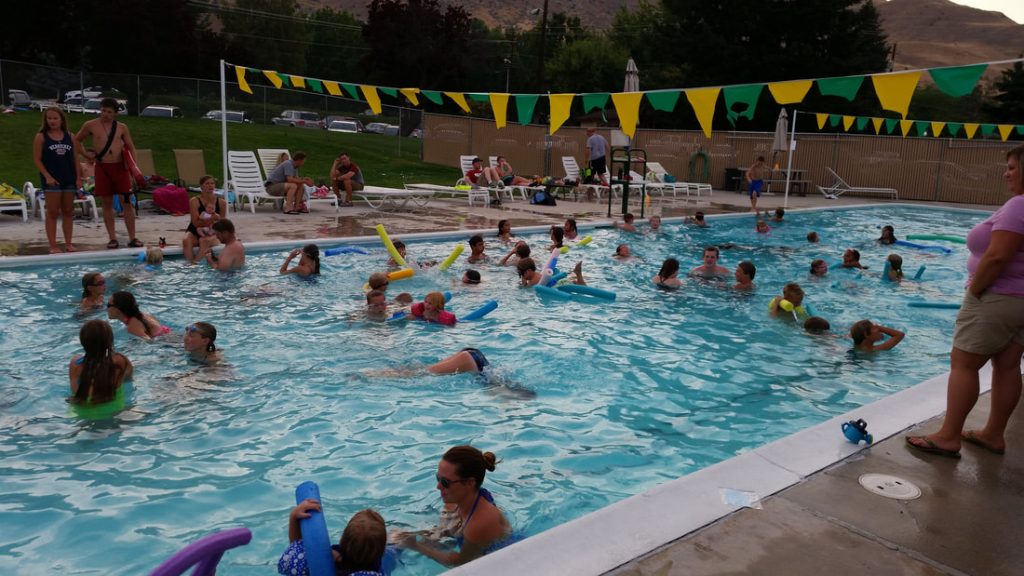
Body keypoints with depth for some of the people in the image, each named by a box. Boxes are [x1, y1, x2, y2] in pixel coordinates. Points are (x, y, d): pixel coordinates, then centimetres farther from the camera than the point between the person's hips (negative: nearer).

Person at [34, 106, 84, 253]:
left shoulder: (69, 136, 7)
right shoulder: (41, 137, -1)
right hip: (52, 179, -3)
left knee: (68, 212, 7)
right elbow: (37, 159, -4)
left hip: (69, 179, 3)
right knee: (52, 213, -2)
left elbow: (75, 158, 8)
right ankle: (53, 245, 1)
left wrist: (78, 177, 1)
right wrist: (47, 176, -14)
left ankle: (68, 243, 14)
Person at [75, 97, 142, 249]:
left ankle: (132, 238, 2)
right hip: (102, 167, 0)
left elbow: (131, 148, 10)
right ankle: (112, 238, 9)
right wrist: (85, 153, 1)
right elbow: (76, 140, 16)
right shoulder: (90, 126, 4)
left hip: (120, 167, 1)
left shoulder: (122, 127, 6)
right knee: (107, 203, 4)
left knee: (128, 201, -2)